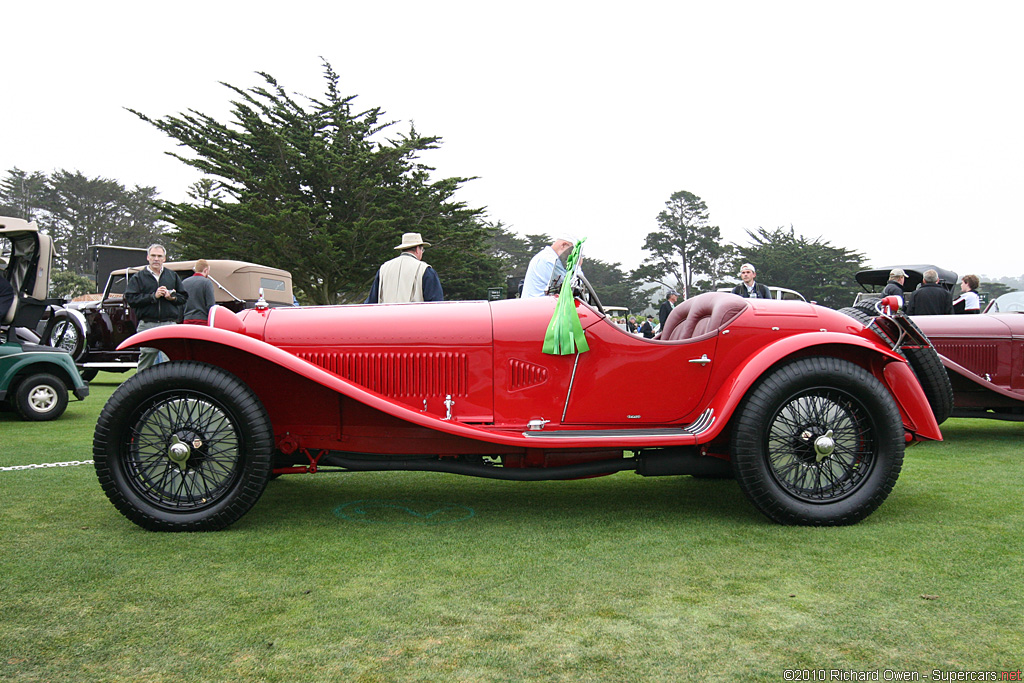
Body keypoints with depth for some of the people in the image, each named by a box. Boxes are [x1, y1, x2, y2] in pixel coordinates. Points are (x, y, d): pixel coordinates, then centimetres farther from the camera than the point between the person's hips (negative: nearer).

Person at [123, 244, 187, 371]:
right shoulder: (138, 277, 9)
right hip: (147, 326, -1)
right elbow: (130, 299, -2)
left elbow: (184, 297, 16)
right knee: (146, 357, 0)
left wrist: (172, 297, -5)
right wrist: (153, 296, -10)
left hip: (170, 325, 1)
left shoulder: (173, 276, 16)